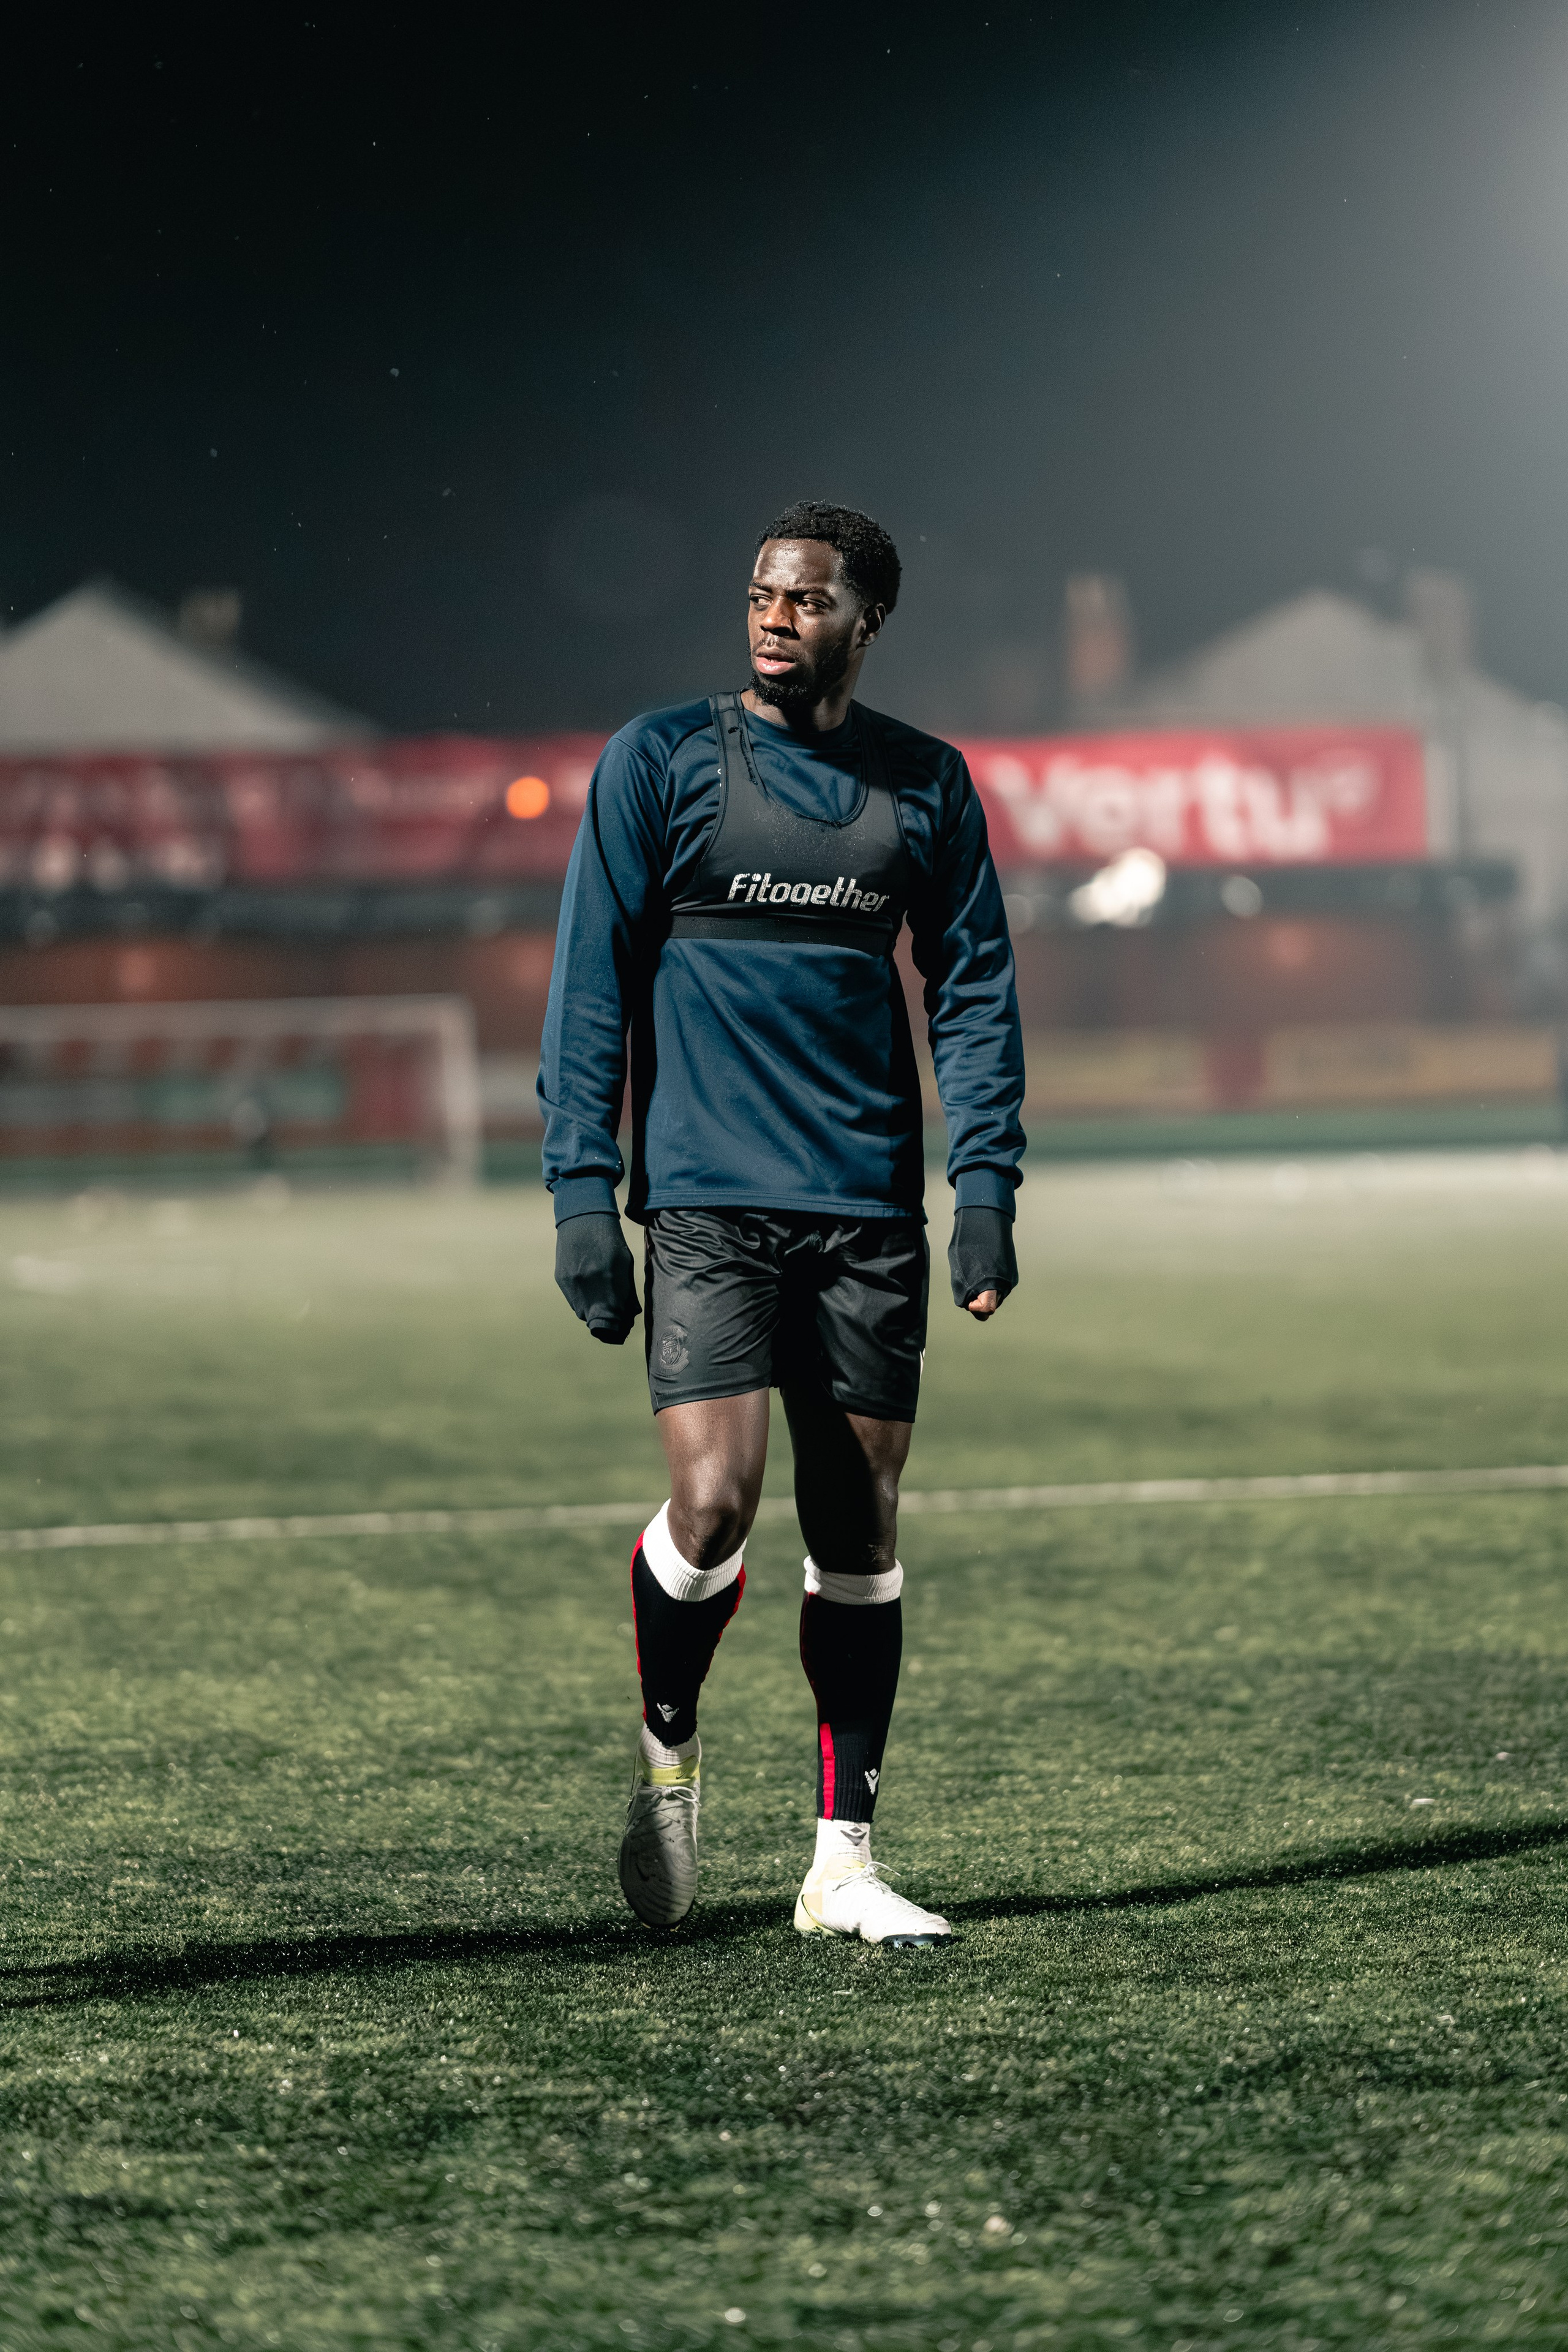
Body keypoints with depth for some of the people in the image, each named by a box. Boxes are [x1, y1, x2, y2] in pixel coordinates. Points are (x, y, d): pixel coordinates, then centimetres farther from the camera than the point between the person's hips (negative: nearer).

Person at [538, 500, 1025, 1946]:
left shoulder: (926, 783, 9)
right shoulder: (660, 762, 1)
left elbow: (974, 987, 11)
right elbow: (592, 982, 0)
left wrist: (986, 1189, 1)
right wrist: (583, 1191, -7)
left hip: (870, 1211, 3)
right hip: (707, 1202, -3)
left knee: (860, 1533, 4)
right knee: (715, 1504, -15)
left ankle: (843, 1864, 13)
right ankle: (668, 1755, 14)